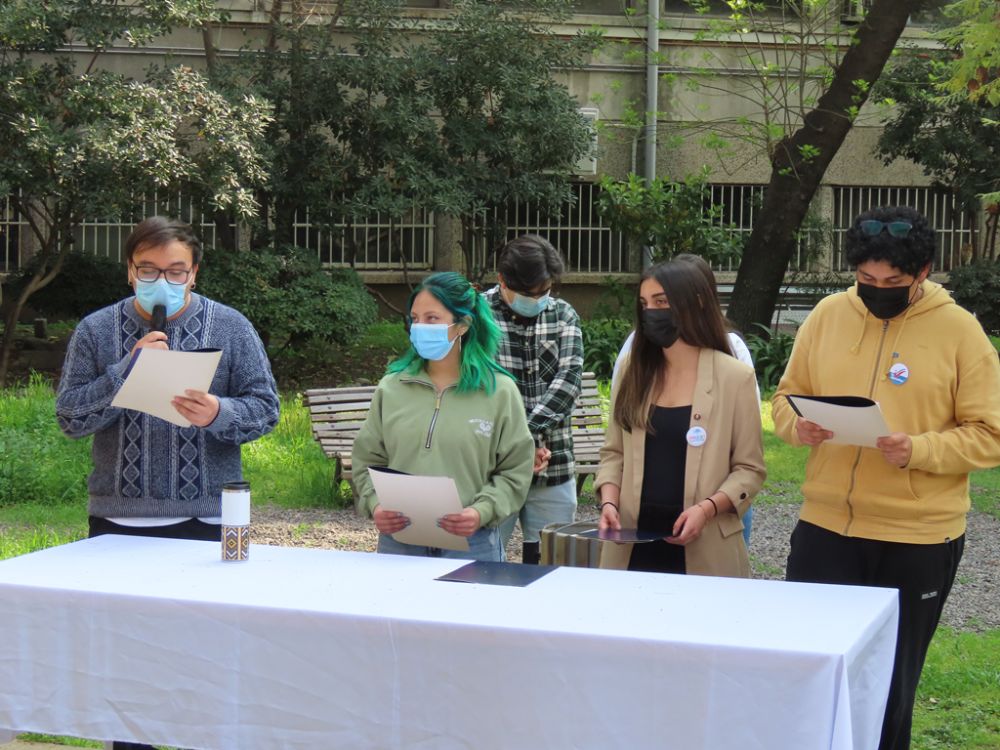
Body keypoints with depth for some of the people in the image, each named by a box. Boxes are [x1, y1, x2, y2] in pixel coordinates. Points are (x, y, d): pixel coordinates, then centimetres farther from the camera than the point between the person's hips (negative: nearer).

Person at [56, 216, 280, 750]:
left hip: (205, 520, -1)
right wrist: (129, 369, -15)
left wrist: (217, 414, -21)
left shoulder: (230, 327, 2)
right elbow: (70, 417, -2)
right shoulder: (96, 331, 4)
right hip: (117, 520, 1)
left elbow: (265, 409, -1)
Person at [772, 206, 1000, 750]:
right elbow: (787, 397, 11)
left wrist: (917, 450, -23)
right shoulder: (828, 315, 3)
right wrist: (800, 426, -12)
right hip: (824, 526, 3)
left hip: (918, 540, -2)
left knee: (890, 685, 11)